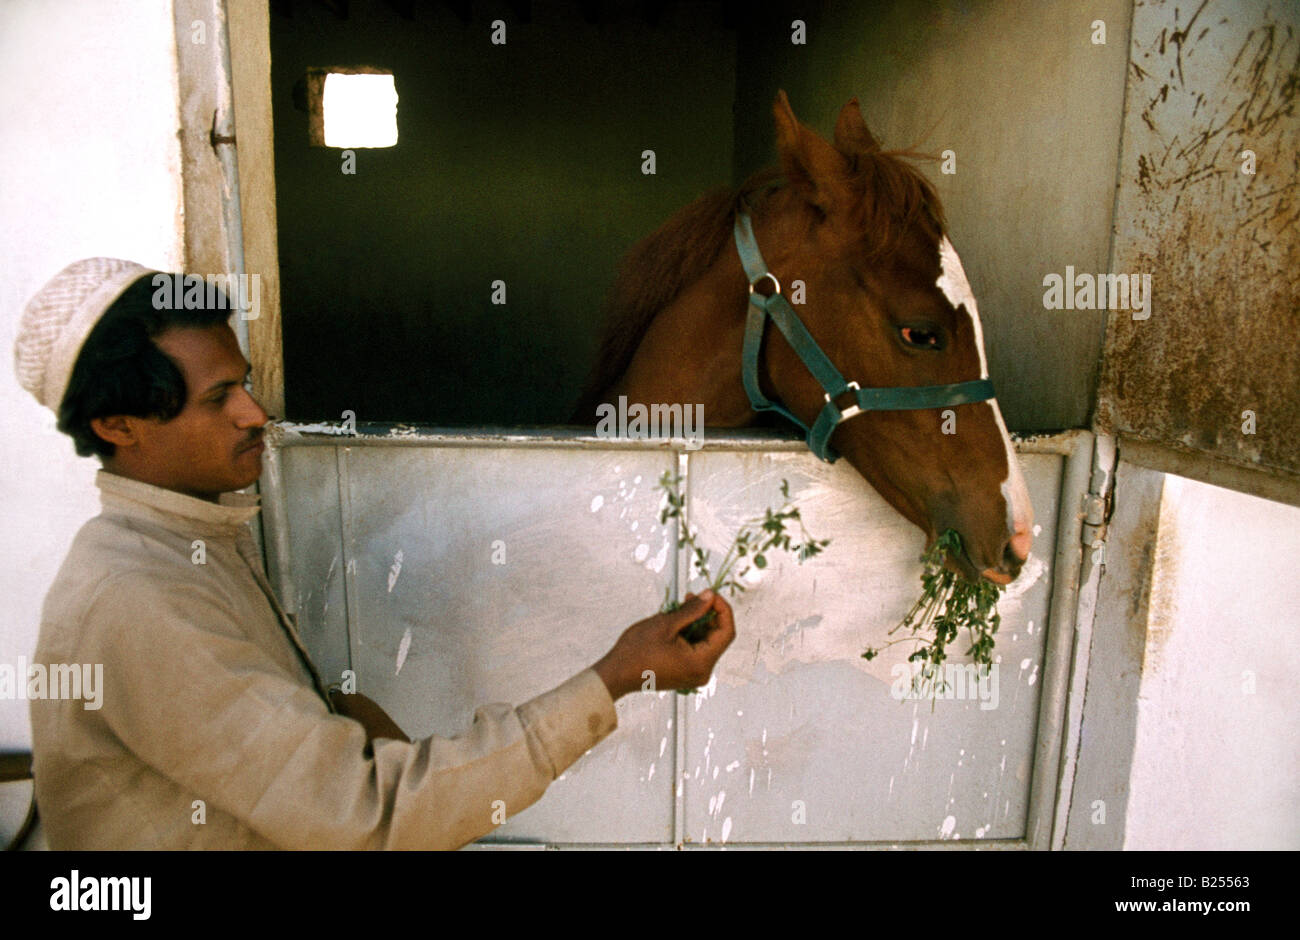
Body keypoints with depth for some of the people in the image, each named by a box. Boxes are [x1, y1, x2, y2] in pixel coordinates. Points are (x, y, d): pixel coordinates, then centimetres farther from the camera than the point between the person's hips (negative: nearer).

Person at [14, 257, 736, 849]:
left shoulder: (209, 525, 2)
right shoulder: (130, 604, -29)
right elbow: (362, 814, -33)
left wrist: (339, 706, -8)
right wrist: (612, 682, -34)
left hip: (306, 832, 8)